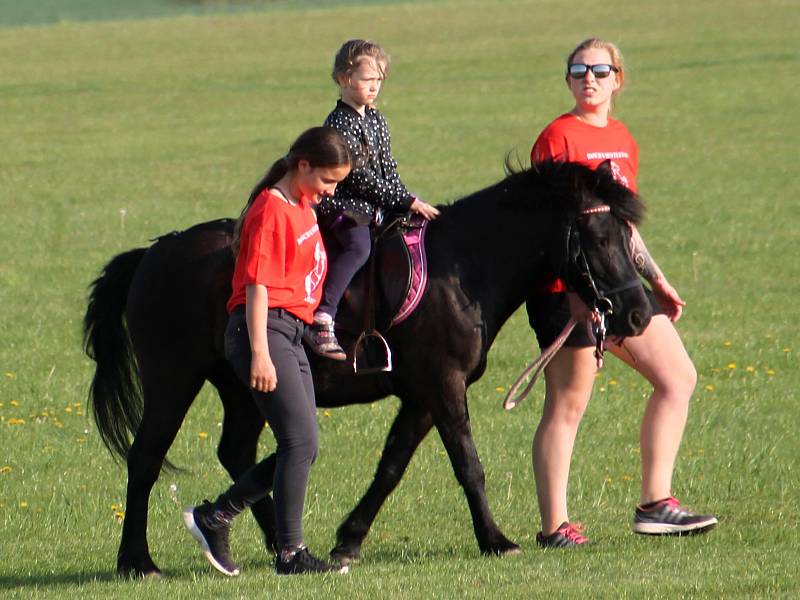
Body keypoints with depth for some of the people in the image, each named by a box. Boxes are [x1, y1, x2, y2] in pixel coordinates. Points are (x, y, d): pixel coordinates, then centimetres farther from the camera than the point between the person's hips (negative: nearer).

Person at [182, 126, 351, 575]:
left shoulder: (304, 209, 17)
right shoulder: (272, 211, -12)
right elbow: (257, 285, -17)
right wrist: (260, 354, -22)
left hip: (292, 335, 10)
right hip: (265, 331, -10)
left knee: (302, 447, 8)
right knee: (301, 442, -12)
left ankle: (213, 518, 14)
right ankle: (291, 554, -8)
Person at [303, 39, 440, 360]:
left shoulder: (376, 120, 15)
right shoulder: (339, 123, -13)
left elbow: (388, 169, 19)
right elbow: (358, 176, -18)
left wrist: (408, 201, 4)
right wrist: (404, 201, -17)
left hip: (375, 209, 10)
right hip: (341, 205, -10)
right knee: (359, 245, -34)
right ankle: (321, 320, -43)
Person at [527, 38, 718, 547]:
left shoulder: (623, 141, 15)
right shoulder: (559, 138, -9)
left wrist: (657, 279, 23)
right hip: (567, 287, -8)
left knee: (678, 377, 5)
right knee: (567, 405, -5)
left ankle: (655, 503, 9)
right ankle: (555, 526, 1)